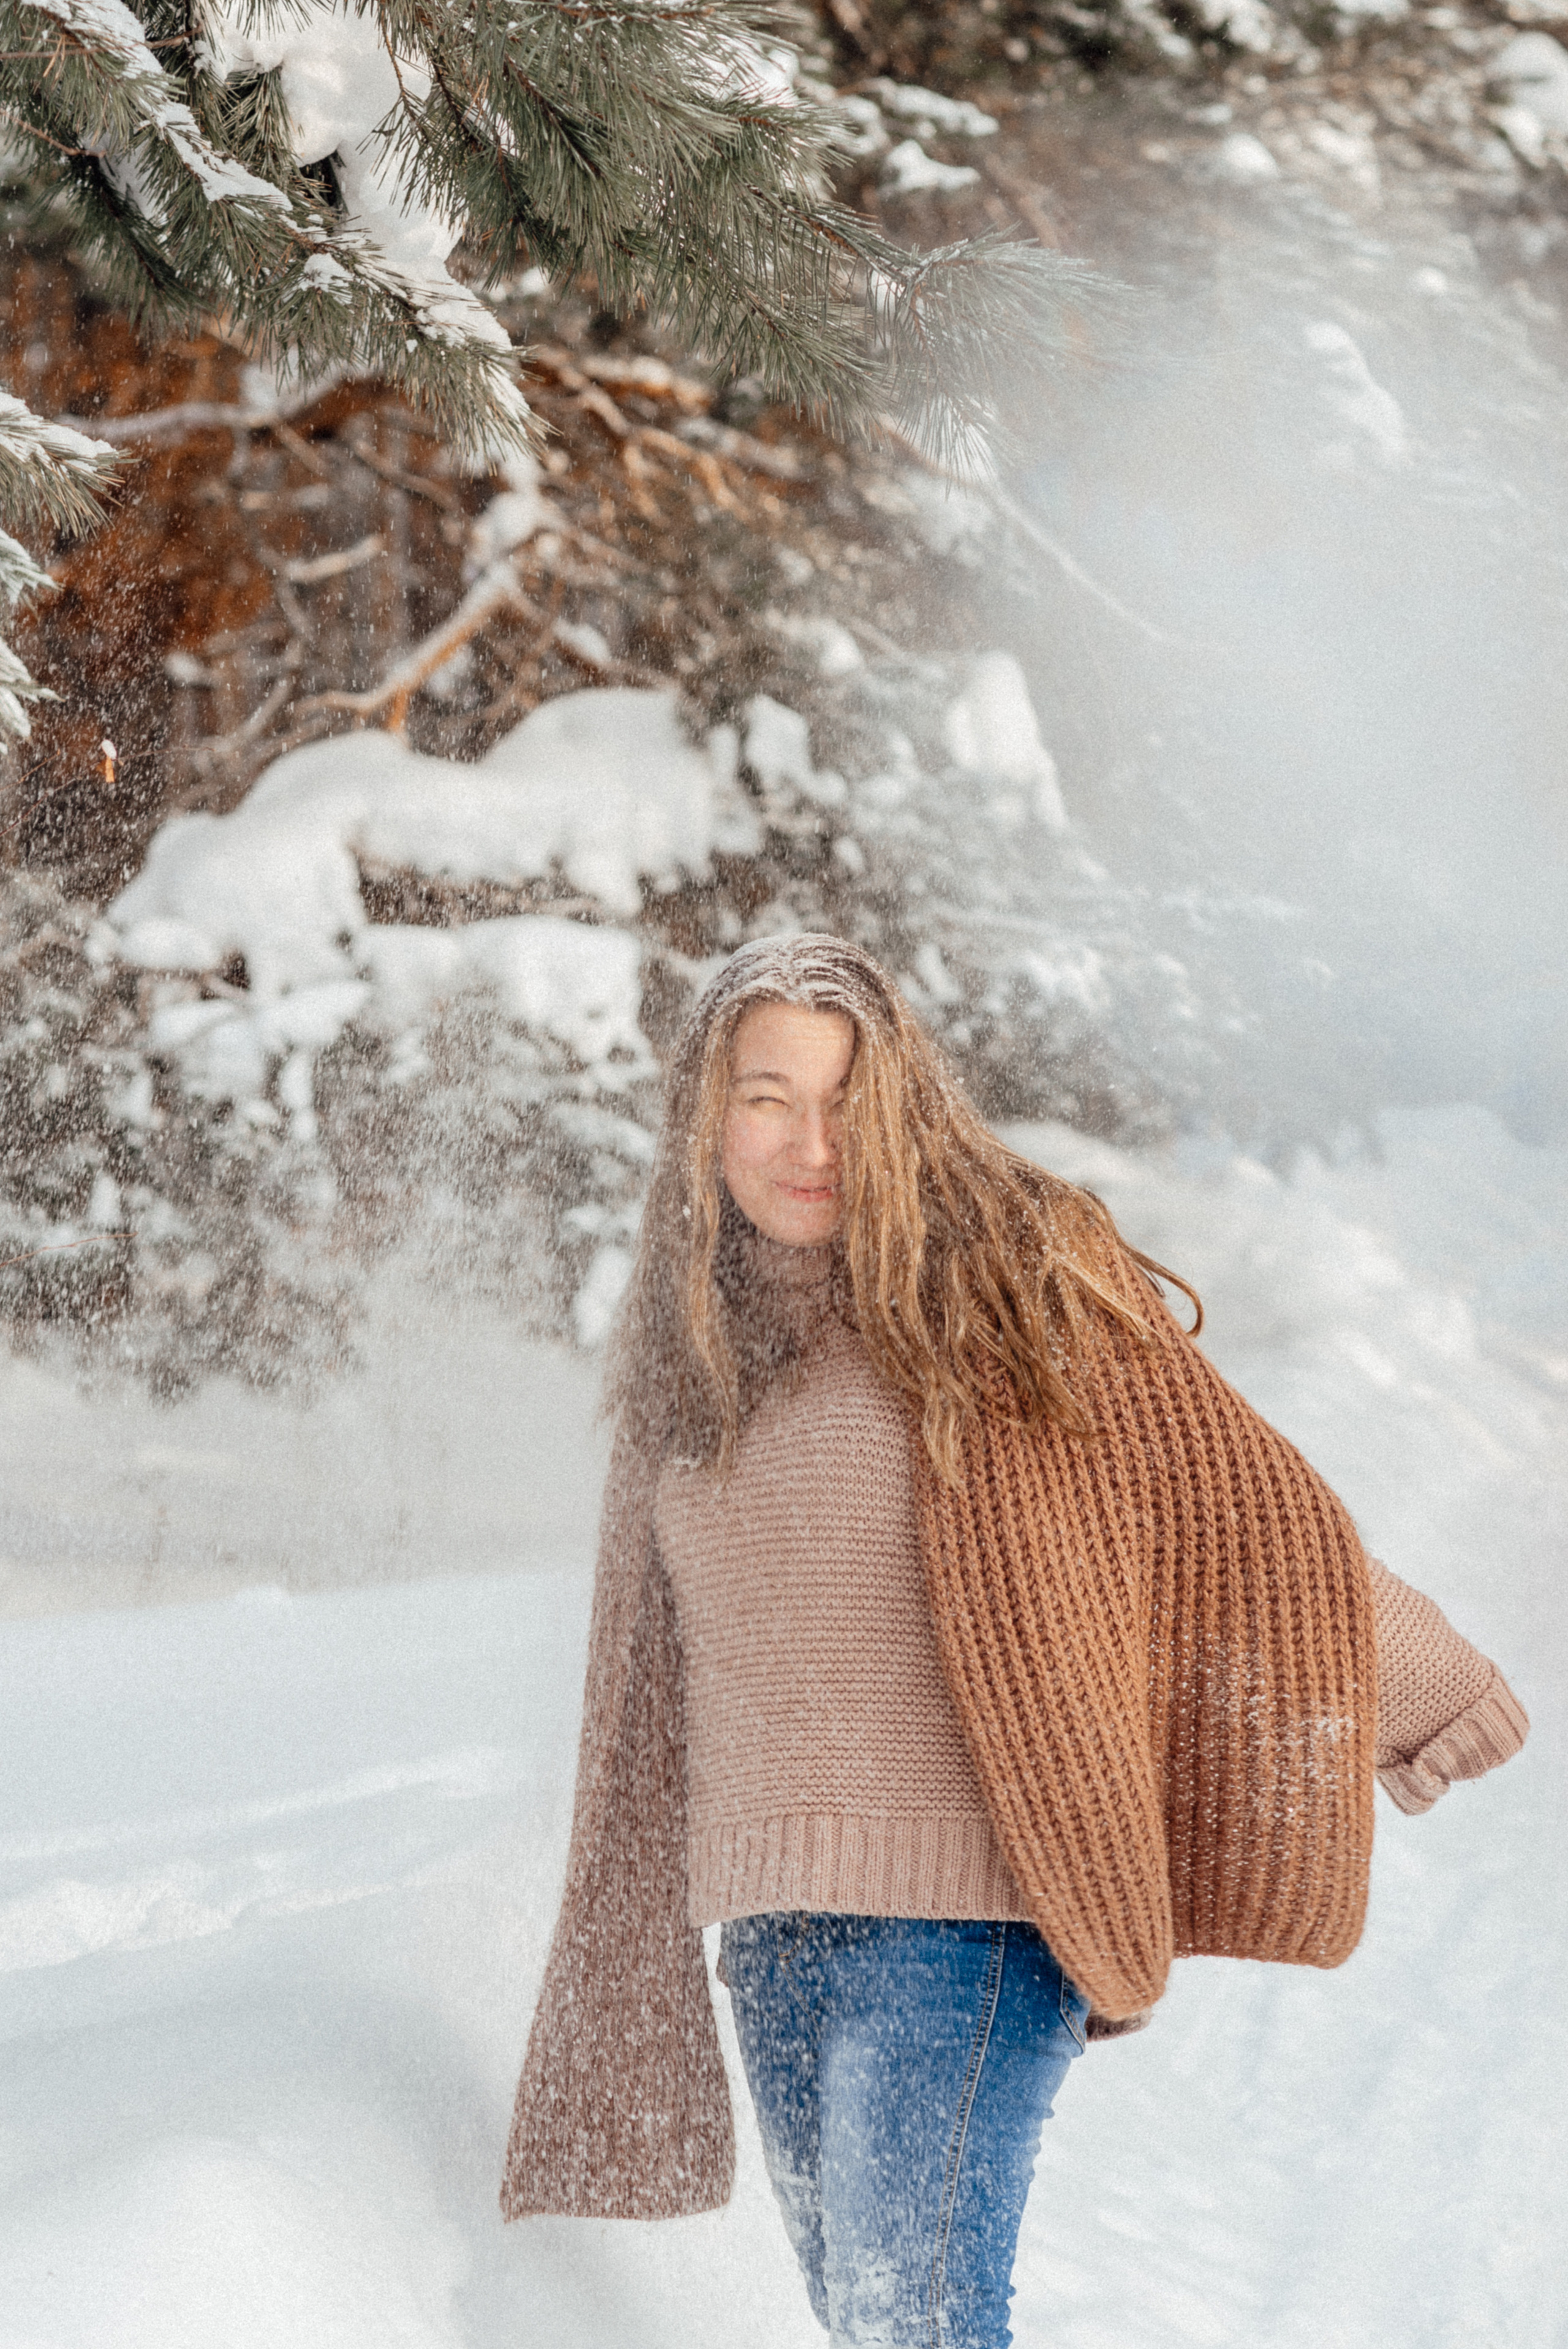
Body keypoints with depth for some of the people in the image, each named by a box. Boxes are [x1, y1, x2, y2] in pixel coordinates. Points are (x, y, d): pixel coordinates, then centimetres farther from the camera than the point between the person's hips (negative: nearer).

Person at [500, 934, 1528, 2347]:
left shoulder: (1004, 1288, -3)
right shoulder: (687, 1355, 14)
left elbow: (1229, 1487, 0)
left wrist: (1412, 1676, 2)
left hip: (959, 1908, -6)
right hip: (769, 1923, 6)